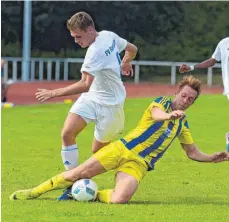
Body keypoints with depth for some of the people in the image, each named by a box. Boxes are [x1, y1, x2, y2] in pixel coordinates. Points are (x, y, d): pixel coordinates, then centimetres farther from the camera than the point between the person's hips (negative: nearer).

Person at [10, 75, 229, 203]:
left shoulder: (183, 124, 14)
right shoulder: (162, 102, 0)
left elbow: (193, 153, 24)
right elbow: (157, 114, -25)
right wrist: (170, 115, -48)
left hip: (138, 164, 3)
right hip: (123, 149, -3)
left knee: (119, 199, -26)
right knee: (77, 174, -10)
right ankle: (34, 191, 8)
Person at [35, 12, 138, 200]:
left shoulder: (96, 51, -27)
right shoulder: (109, 36, -2)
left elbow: (85, 85, -33)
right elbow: (132, 49, 15)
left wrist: (53, 93, -30)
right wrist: (125, 64, 37)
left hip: (109, 104, -8)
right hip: (91, 97, 8)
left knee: (98, 151, 4)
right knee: (67, 133, -14)